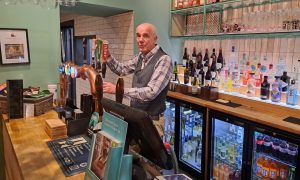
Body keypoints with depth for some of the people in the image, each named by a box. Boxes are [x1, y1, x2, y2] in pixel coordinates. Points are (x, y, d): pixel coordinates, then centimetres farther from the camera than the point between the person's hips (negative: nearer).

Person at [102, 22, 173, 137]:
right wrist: (108, 57, -2)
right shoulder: (140, 57, 4)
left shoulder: (163, 60, -20)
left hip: (151, 119, -7)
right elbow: (122, 69, 16)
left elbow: (151, 92, -28)